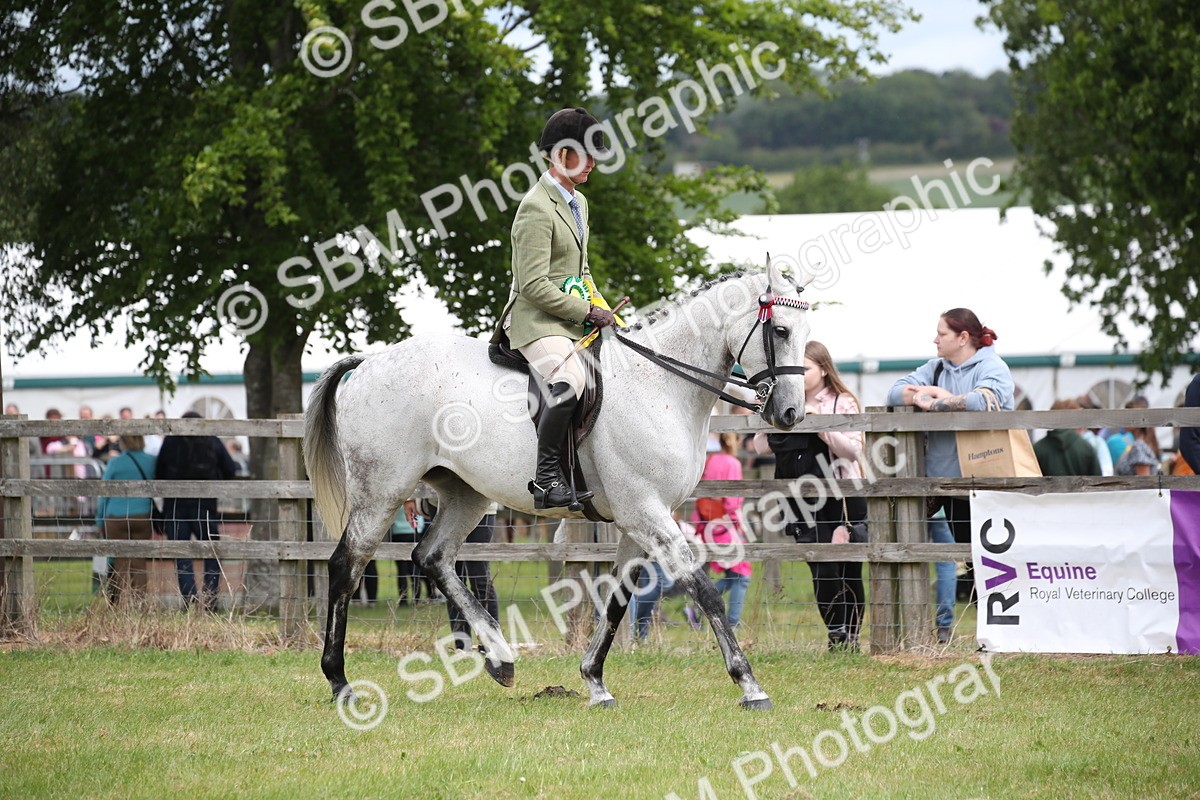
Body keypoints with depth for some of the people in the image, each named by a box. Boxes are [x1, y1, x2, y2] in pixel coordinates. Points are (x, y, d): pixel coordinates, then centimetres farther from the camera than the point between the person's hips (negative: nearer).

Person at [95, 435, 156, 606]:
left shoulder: (116, 463, -5)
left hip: (117, 517, -2)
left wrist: (100, 521, 11)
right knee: (139, 562, 5)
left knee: (121, 563, 3)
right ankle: (139, 602, 0)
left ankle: (121, 603, -1)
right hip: (143, 518, 2)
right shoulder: (151, 462, 2)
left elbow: (104, 494, 1)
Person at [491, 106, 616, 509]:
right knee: (571, 379, -35)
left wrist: (603, 310, 10)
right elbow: (534, 285, -19)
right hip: (536, 322, -10)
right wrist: (586, 312, -16)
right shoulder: (537, 208, -13)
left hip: (573, 322, 10)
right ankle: (545, 476, -33)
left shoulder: (578, 203, 18)